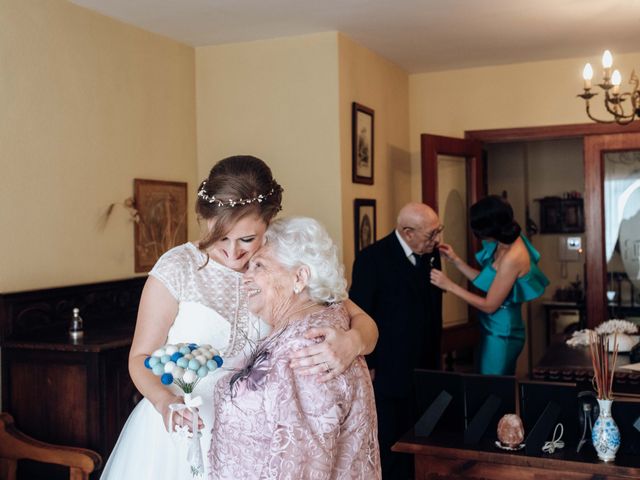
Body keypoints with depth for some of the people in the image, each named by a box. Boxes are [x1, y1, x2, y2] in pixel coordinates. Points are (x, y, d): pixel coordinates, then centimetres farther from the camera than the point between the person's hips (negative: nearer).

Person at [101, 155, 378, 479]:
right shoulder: (177, 268, -15)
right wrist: (164, 400, -28)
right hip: (180, 431, -3)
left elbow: (363, 322, -9)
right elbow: (141, 357, -7)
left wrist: (351, 343, -33)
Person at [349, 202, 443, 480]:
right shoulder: (372, 258, -14)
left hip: (422, 370, 6)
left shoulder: (430, 254, 5)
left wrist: (434, 358, 16)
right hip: (386, 372, -6)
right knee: (386, 445, 5)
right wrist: (366, 367, -11)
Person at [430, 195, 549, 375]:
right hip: (497, 329, 9)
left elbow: (489, 305, -21)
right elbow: (487, 281, 8)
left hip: (502, 332, -9)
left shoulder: (512, 257, -28)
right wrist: (455, 260, 3)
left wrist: (449, 285, -18)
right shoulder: (505, 243, 0)